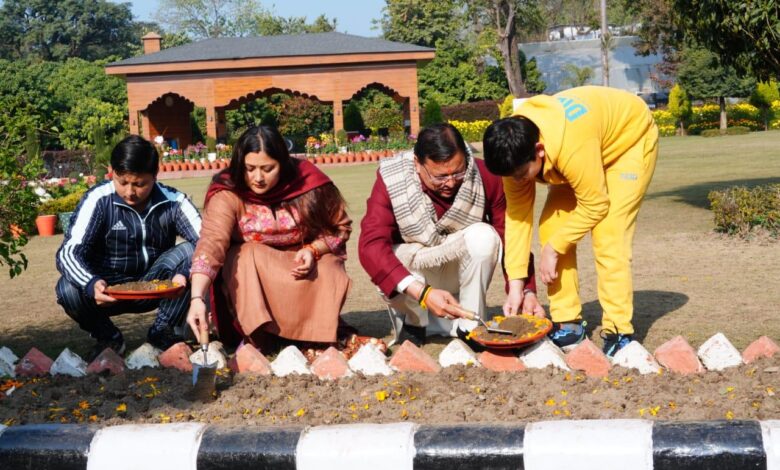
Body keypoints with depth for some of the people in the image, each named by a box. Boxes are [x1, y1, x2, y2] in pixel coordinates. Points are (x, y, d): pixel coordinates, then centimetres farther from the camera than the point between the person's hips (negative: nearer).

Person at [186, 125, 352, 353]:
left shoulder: (308, 182, -16)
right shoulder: (228, 194, -21)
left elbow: (340, 227, -3)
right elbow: (211, 243, -36)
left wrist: (313, 251, -22)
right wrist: (197, 298, -50)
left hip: (305, 265, 1)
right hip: (249, 277, -1)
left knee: (329, 276, -28)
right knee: (248, 257, -31)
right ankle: (257, 340, -24)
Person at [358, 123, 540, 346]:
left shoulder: (484, 177, -19)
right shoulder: (391, 180, -24)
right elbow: (370, 246, -35)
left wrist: (526, 291, -27)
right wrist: (423, 293, -45)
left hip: (460, 269, 1)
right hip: (412, 269, -1)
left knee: (484, 236, -29)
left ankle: (468, 326, -13)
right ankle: (413, 321, 0)